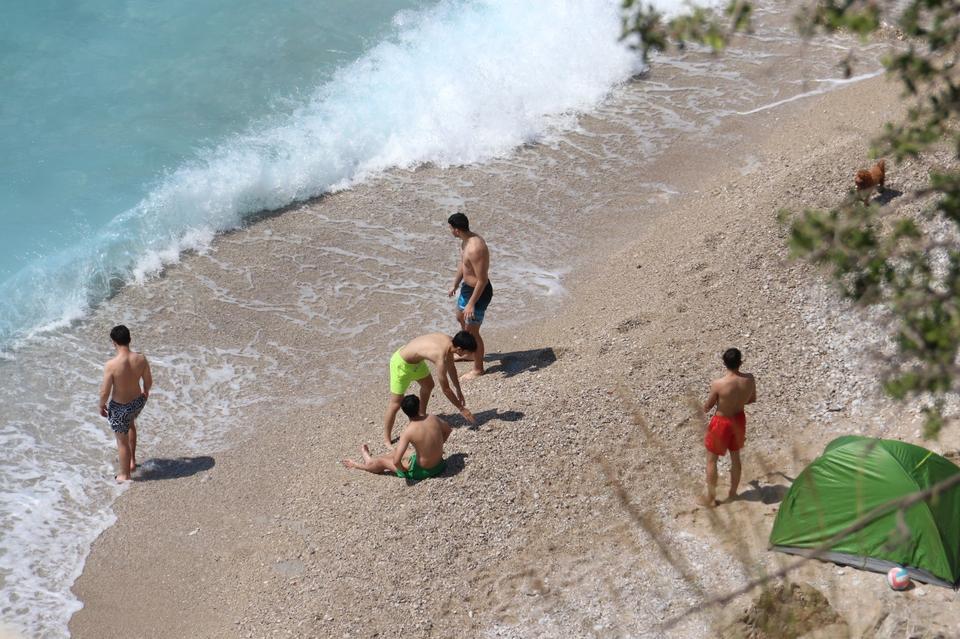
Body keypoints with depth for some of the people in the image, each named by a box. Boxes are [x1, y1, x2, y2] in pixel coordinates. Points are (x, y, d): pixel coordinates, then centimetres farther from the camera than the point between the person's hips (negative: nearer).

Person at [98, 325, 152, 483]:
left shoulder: (111, 365, -30)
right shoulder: (141, 359, -18)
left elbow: (105, 391, -21)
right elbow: (148, 381, -2)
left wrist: (102, 406, 0)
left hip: (120, 407, -4)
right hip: (138, 402, 5)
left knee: (122, 441, 17)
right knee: (130, 423, 37)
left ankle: (125, 475, 38)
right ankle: (132, 461, 46)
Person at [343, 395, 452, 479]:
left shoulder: (409, 431, -27)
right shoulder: (432, 419, -11)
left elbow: (396, 461, -30)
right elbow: (447, 429, 13)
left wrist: (402, 469, -8)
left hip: (422, 470, -6)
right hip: (439, 464, 6)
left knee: (381, 461, 18)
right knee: (394, 453, 30)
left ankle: (357, 465, 46)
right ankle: (370, 460, 55)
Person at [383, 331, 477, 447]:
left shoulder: (449, 341, -11)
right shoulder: (441, 357, -35)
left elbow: (451, 367, 10)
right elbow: (445, 389, -25)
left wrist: (458, 391, 16)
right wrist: (461, 409, -15)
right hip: (401, 364, -9)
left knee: (428, 385, 27)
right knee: (396, 403, -1)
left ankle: (422, 415, 46)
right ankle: (386, 439, 11)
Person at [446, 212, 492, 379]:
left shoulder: (475, 248, -35)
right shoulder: (466, 240, -3)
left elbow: (482, 280, -30)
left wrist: (471, 304, -26)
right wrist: (455, 285, 26)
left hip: (479, 292, -10)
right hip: (467, 287, 10)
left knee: (472, 331, 4)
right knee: (461, 318, 30)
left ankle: (478, 369, 22)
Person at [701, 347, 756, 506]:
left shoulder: (718, 384, -31)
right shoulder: (749, 379, -18)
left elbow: (707, 407, -14)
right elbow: (753, 399, 2)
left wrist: (705, 408, 9)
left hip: (722, 423, -4)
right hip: (739, 420, 4)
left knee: (711, 460, 16)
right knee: (735, 457, 24)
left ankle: (711, 497, 25)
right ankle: (732, 494, 39)